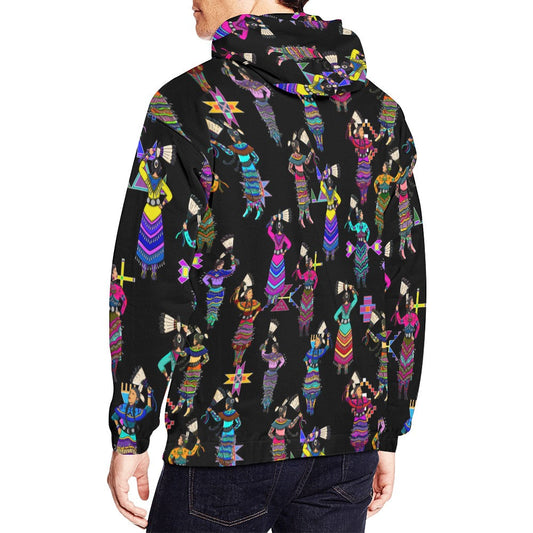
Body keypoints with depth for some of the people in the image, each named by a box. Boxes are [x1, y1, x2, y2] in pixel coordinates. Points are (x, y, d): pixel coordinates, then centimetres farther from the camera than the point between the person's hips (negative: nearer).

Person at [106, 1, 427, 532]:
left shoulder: (188, 103, -9)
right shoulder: (379, 111, 6)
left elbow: (151, 280, -11)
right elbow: (405, 289, 8)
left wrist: (130, 437, -2)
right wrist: (388, 436, 16)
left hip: (225, 440, -4)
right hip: (348, 441, 5)